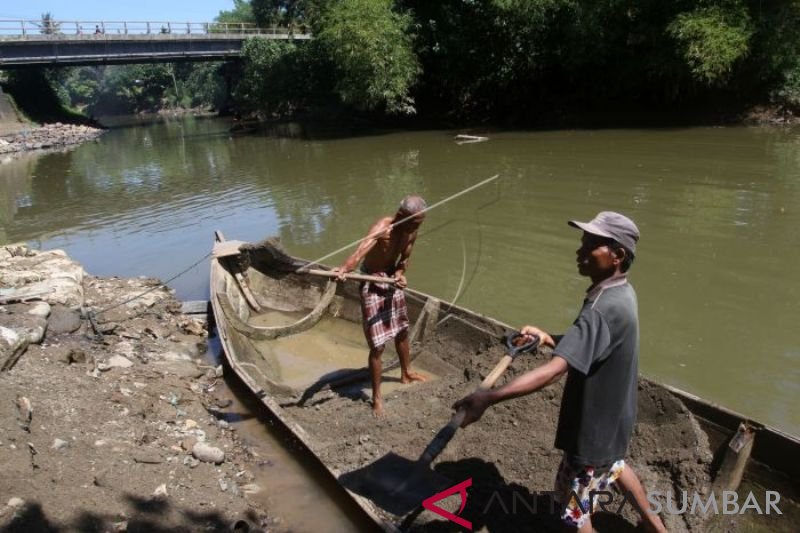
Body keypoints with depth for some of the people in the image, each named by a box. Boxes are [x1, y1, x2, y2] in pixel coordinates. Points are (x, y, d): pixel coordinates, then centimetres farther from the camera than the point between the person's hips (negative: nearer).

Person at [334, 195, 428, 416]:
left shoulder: (411, 232, -8)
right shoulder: (382, 227, -30)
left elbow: (404, 259, 3)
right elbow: (362, 249, -47)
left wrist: (399, 273, -20)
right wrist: (344, 269, -66)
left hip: (392, 280, 7)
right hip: (373, 284, -7)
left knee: (402, 331, 24)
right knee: (378, 345, -6)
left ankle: (406, 373, 49)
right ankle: (377, 397, 10)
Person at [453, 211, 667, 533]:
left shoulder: (605, 308, -34)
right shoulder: (620, 292, -2)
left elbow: (554, 370, -44)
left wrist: (488, 397, -49)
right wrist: (548, 338, -7)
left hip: (593, 424, -9)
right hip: (610, 414, 10)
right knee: (613, 465, 36)